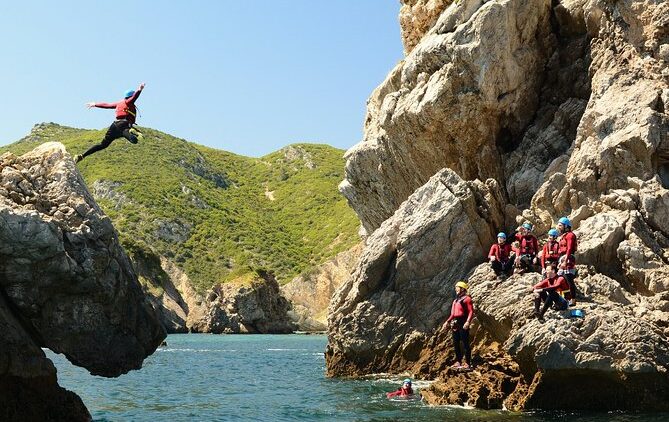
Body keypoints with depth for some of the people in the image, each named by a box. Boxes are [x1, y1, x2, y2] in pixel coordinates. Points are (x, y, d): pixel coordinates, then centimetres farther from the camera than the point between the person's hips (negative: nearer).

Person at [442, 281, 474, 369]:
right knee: (455, 343, 10)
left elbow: (471, 312, -14)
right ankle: (458, 361, 18)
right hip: (455, 323, 9)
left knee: (465, 343, -7)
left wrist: (468, 322, -25)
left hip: (463, 324, -9)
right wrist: (447, 322, 18)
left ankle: (467, 363, -6)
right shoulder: (456, 300, 21)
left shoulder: (466, 298, -5)